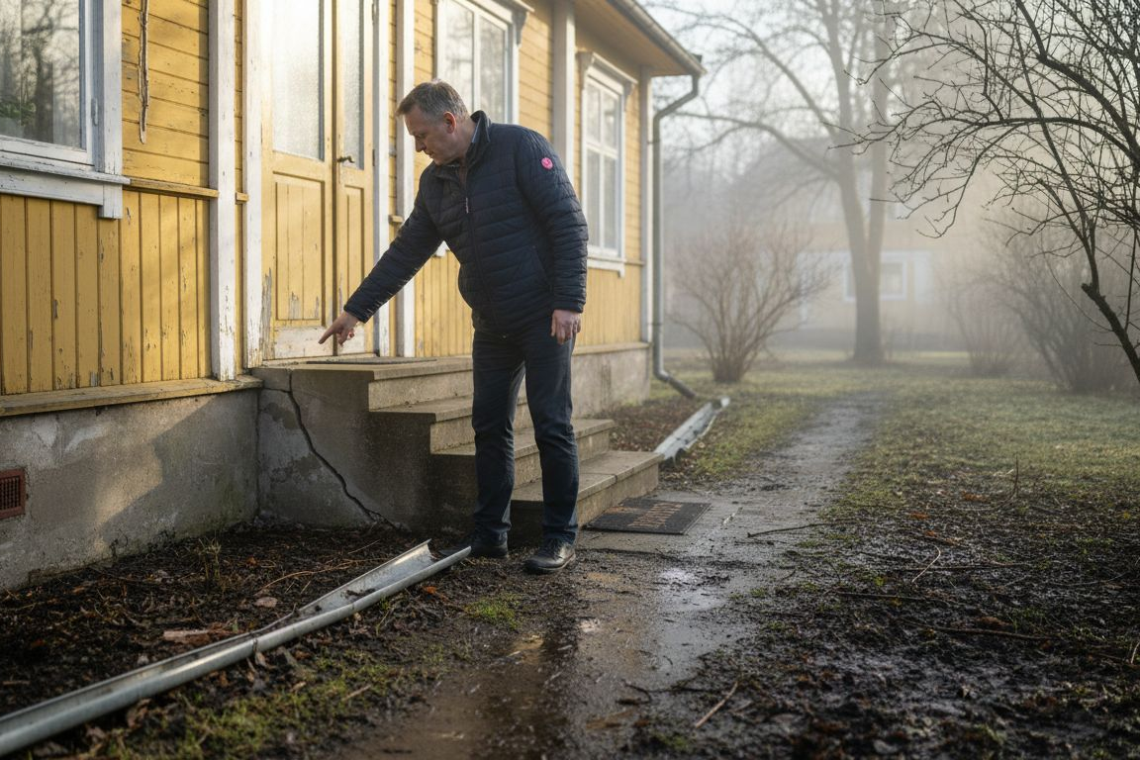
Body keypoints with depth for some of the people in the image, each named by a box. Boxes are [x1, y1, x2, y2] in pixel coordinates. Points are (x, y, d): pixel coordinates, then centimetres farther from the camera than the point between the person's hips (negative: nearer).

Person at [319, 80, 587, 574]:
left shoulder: (521, 148, -12)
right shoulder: (435, 182, 9)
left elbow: (568, 223, -17)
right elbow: (405, 252, 15)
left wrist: (569, 302, -22)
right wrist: (357, 308, 14)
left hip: (545, 319, -7)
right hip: (492, 325, 7)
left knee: (552, 426, -3)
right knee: (489, 427, 8)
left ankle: (560, 537, 7)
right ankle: (489, 534, 17)